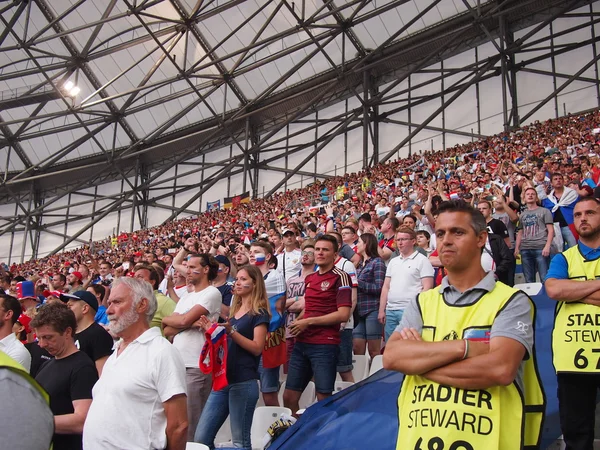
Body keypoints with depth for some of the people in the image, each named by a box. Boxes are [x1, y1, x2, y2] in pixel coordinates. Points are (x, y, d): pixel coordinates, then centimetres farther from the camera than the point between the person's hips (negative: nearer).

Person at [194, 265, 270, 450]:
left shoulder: (259, 313, -3)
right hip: (223, 380, 8)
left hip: (244, 382, -8)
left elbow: (257, 348, -13)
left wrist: (231, 331, -22)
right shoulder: (234, 311, 20)